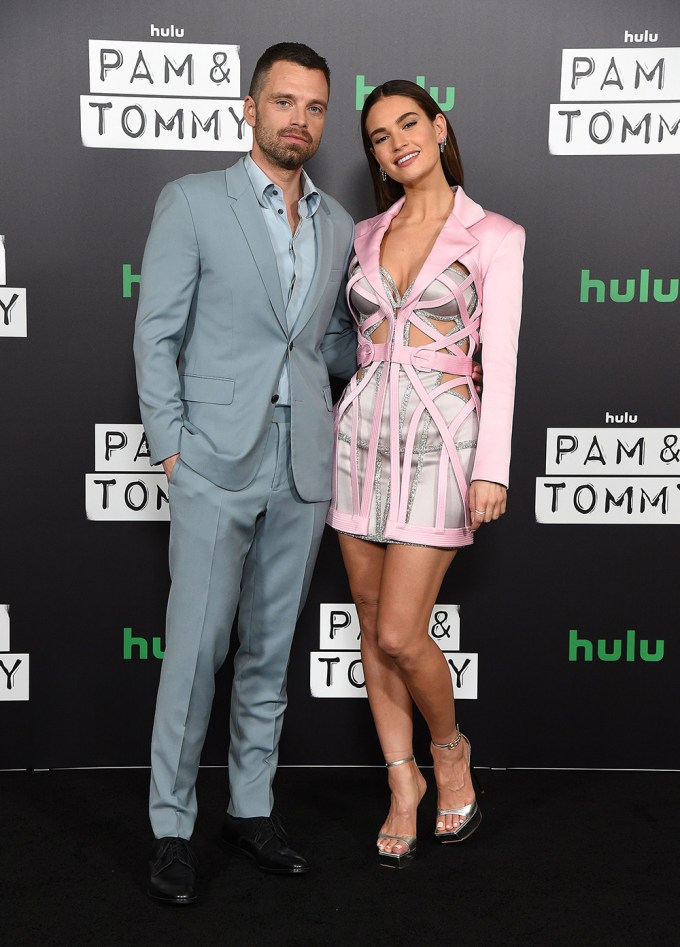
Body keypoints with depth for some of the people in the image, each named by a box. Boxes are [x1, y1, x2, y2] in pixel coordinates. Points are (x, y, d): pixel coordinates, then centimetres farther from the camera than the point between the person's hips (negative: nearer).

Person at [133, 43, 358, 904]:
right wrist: (169, 447, -8)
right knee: (196, 649, -2)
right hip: (217, 464, -4)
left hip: (304, 468, 5)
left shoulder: (336, 225, 13)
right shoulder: (191, 202, -1)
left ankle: (251, 807, 25)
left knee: (271, 649, 12)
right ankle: (172, 827, 13)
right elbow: (156, 335, -3)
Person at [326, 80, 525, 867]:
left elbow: (498, 356, -8)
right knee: (372, 626, 8)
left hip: (440, 441, -5)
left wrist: (492, 467, -14)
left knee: (400, 634, -8)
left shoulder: (493, 236, -2)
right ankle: (402, 782, 25)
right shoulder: (366, 235, 11)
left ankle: (449, 749, 23)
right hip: (363, 434, 5)